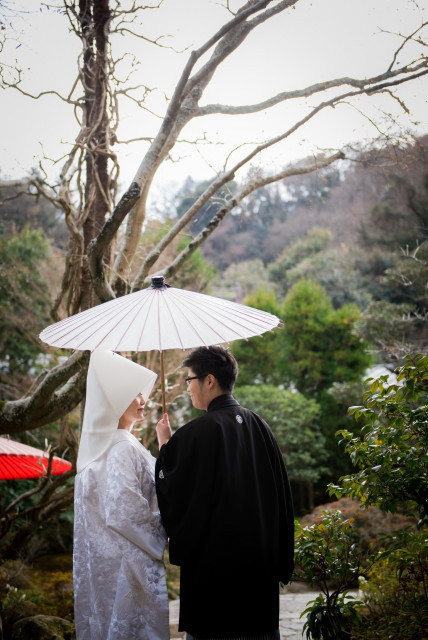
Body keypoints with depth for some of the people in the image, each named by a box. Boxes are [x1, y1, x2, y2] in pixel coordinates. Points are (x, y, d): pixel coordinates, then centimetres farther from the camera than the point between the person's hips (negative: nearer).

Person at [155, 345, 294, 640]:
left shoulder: (196, 433, -16)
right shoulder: (258, 425, 2)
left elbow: (171, 494, -11)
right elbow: (282, 494, 9)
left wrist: (165, 445, 1)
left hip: (213, 561, -6)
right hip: (260, 559, 6)